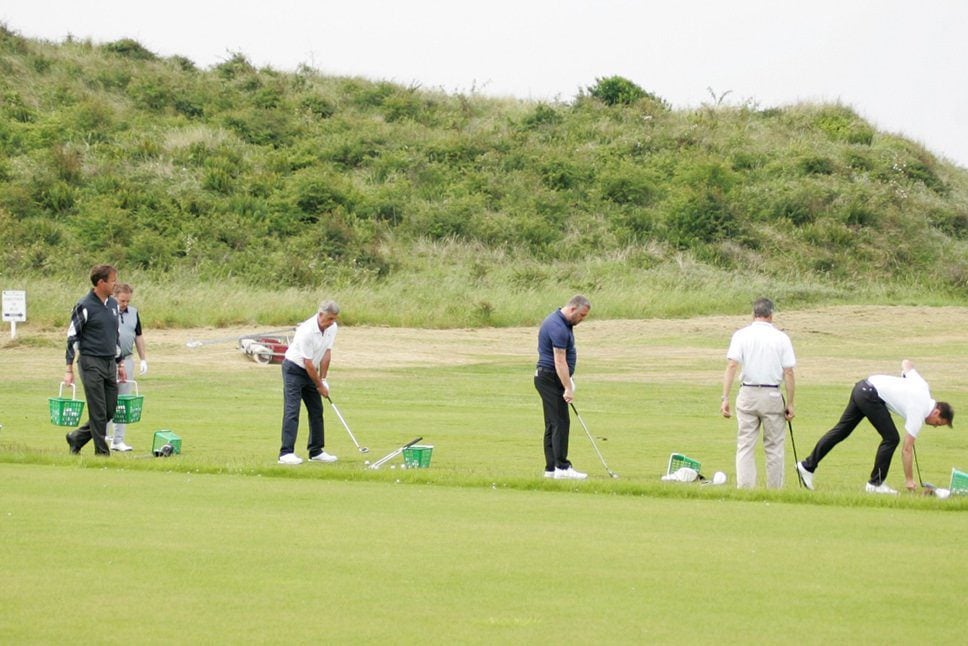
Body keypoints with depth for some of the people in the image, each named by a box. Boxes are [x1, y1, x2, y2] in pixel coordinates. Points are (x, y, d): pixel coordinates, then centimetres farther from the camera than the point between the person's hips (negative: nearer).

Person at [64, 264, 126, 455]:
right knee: (98, 412, -5)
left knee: (110, 411, 6)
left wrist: (120, 364, 20)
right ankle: (102, 452, 1)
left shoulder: (113, 304, 12)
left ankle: (76, 438, 22)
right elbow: (72, 337, -7)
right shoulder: (85, 306, -9)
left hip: (110, 364, 7)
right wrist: (69, 369, -10)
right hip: (91, 363, -7)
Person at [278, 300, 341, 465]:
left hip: (310, 371, 8)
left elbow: (326, 354, 0)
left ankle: (316, 451, 14)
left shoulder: (332, 328, -6)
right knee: (292, 410, -14)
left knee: (316, 411, 7)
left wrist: (323, 380, -5)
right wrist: (320, 385, -15)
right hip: (294, 369, -8)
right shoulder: (307, 331, -29)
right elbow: (308, 363, -24)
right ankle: (286, 453, -18)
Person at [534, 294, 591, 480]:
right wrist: (567, 388, -25)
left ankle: (551, 468, 9)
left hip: (549, 379, 10)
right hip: (550, 379, -10)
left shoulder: (561, 321, 12)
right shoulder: (558, 327, -21)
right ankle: (561, 467, -13)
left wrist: (568, 382, 22)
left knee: (553, 424, 9)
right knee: (560, 423, -11)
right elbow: (560, 361, -24)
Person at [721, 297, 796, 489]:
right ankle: (774, 489, 10)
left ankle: (744, 487, -4)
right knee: (774, 447, 8)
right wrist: (790, 403, 2)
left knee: (745, 445, 3)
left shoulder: (741, 335, -1)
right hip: (772, 396, 0)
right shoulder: (781, 338, -1)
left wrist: (725, 398, -11)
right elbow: (789, 373, -3)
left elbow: (732, 366, -10)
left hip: (747, 394, 0)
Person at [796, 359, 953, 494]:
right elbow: (907, 449, -9)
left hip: (863, 386, 9)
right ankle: (876, 483, 2)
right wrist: (909, 480, -3)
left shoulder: (923, 387, 8)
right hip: (870, 396, -9)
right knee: (891, 438, -5)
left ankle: (808, 465, 13)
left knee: (841, 430, 11)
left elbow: (906, 363, 24)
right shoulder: (917, 413, -11)